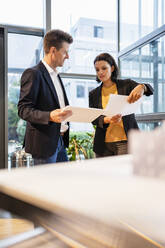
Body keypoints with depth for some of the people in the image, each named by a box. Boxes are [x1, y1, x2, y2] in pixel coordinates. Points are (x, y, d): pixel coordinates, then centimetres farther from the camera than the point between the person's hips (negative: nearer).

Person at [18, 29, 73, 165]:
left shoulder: (56, 75, 17)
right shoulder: (33, 74, -12)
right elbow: (23, 110, -17)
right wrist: (49, 116, -31)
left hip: (60, 140, 8)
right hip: (44, 142, -8)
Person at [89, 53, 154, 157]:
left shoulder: (126, 85, 5)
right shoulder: (93, 94, 10)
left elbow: (150, 89, -9)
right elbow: (93, 119, 2)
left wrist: (142, 87, -34)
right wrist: (107, 120, -20)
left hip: (125, 141, -2)